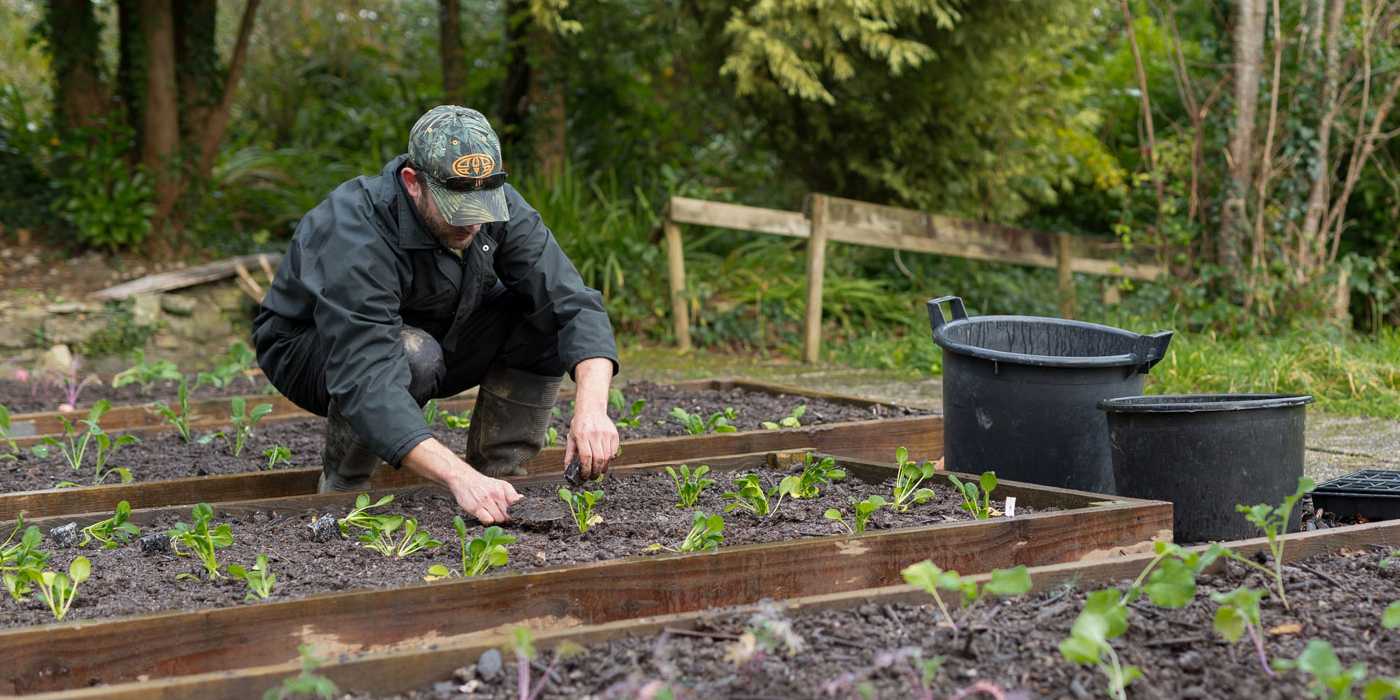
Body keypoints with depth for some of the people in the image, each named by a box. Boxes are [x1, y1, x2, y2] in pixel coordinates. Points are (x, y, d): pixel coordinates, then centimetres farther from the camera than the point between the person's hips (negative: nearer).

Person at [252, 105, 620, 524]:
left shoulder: (498, 207, -20)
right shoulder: (356, 239, -38)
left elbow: (574, 304, -24)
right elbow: (367, 382, -47)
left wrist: (592, 408, -43)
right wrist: (460, 477, -58)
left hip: (432, 336, 5)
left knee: (545, 315, -18)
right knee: (413, 355, -38)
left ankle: (498, 477, -7)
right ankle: (342, 488, -13)